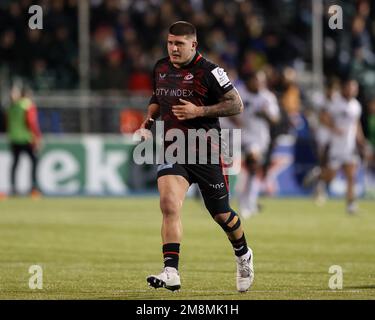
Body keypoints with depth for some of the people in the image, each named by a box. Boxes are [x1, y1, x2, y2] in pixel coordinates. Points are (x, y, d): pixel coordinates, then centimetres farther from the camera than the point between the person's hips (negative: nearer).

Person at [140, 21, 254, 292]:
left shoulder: (208, 72, -11)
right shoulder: (161, 68, 7)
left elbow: (236, 105, -11)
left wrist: (199, 111, -20)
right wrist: (149, 119, 7)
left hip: (206, 152, -4)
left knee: (221, 214, 8)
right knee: (169, 205, -19)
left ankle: (243, 256, 39)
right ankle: (171, 273, -23)